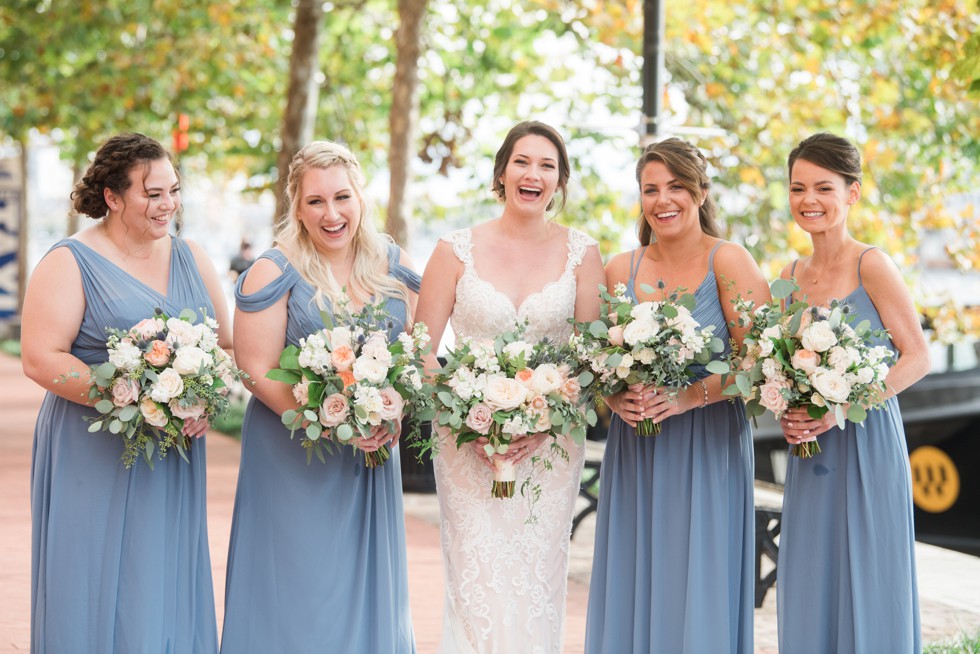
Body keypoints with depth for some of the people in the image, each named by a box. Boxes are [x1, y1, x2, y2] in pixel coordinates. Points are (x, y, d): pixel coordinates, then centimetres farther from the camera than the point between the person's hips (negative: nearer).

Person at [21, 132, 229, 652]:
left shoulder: (191, 259, 12)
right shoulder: (70, 263, -5)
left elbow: (225, 345, 14)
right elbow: (41, 359, -14)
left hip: (172, 461, 5)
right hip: (94, 459, -5)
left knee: (167, 594, 7)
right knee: (95, 595, -2)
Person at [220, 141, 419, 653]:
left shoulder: (394, 267, 5)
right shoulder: (274, 273, -9)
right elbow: (259, 372, -12)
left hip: (372, 456, 4)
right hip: (294, 462, -4)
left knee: (367, 588, 11)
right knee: (299, 593, 0)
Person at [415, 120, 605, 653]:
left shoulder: (581, 254, 4)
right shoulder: (456, 250, 0)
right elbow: (422, 351, 0)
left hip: (550, 444, 1)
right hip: (467, 445, -1)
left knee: (538, 585, 2)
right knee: (477, 587, -6)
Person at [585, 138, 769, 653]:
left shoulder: (728, 262, -4)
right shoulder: (620, 270, 8)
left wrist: (692, 395, -20)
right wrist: (616, 398, -8)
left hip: (709, 446, -3)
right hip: (634, 449, 4)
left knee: (700, 588, -2)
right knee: (634, 588, 5)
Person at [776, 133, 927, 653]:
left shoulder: (871, 266, -9)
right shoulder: (791, 276, 9)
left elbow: (917, 358, -11)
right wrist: (787, 414, -3)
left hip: (866, 441, -5)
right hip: (810, 453, 5)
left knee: (865, 586, 0)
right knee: (809, 588, 7)